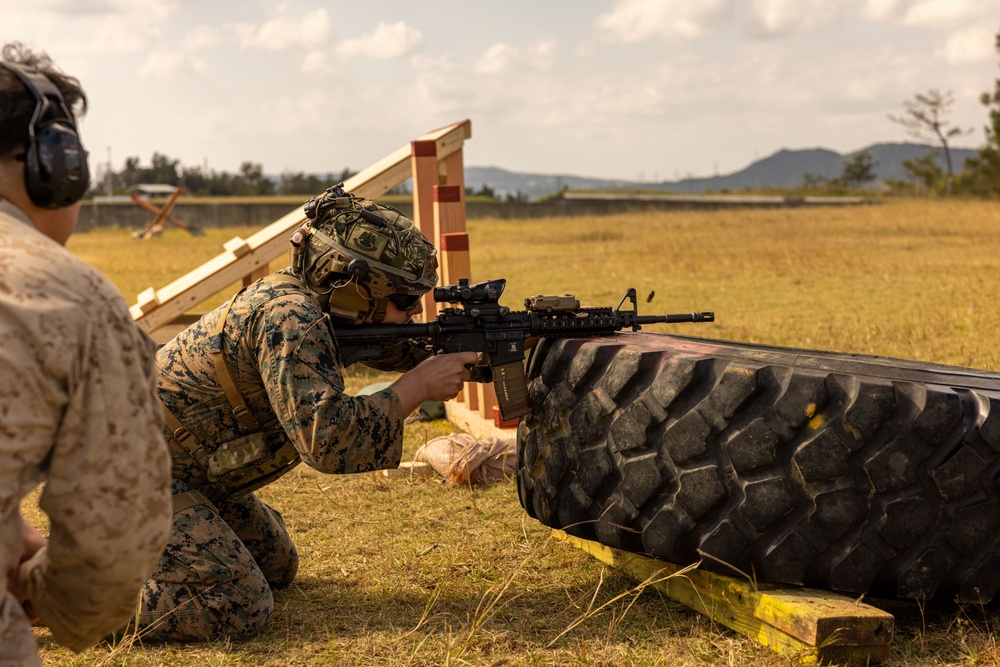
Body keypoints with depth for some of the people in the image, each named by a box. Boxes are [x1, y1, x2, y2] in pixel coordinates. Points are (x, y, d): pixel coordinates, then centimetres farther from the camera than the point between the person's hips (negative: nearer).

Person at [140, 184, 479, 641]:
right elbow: (326, 439, -36)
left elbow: (398, 347, 15)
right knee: (239, 608, -17)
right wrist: (418, 387, -26)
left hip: (189, 471, 10)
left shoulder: (315, 306, 1)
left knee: (277, 569, 17)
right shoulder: (290, 319, -28)